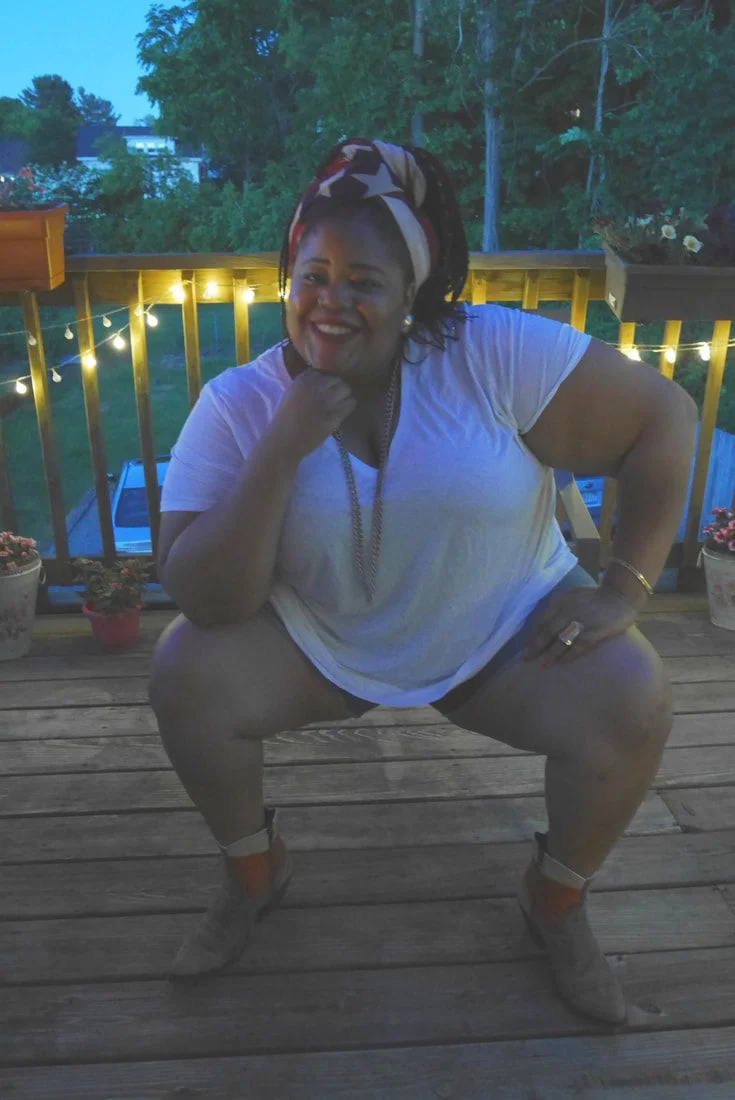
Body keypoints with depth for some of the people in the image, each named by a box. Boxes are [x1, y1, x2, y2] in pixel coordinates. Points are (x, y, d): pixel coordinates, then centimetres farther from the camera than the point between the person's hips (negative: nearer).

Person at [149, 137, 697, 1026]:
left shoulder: (494, 354, -20)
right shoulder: (237, 404, -15)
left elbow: (664, 419, -13)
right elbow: (205, 600, -22)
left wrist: (625, 589, -16)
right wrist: (282, 448, -32)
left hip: (506, 633, 0)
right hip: (319, 642, 1)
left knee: (634, 706, -23)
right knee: (184, 673, -20)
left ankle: (555, 901, 8)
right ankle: (255, 874, 10)